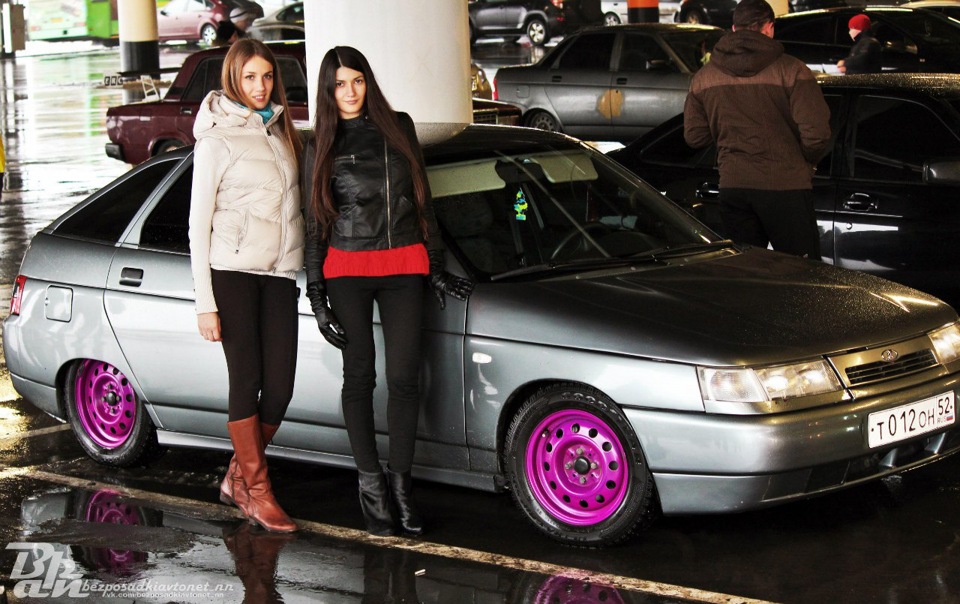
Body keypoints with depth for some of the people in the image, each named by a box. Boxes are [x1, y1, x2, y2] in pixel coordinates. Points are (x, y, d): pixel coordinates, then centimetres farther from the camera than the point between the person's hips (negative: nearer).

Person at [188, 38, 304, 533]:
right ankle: (257, 493, 4)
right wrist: (205, 303, -10)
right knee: (246, 382, -4)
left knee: (279, 389, 0)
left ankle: (237, 477, 19)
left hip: (279, 274, 6)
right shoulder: (217, 140, -3)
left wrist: (300, 266, 12)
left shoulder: (281, 131, 16)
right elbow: (198, 223, -5)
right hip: (232, 273, -5)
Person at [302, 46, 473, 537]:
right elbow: (314, 226, 6)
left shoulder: (399, 129, 9)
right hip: (347, 270, -1)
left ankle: (400, 484, 5)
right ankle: (370, 484, 10)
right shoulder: (321, 149, 5)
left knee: (404, 378, -3)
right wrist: (317, 297, 0)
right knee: (359, 376, 3)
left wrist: (436, 267, 11)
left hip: (403, 268, 1)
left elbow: (422, 201, 14)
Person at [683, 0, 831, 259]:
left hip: (732, 187, 4)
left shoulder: (703, 77, 6)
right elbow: (816, 133, -13)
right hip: (784, 186, -4)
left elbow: (694, 136, 10)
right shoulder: (790, 70, -8)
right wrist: (806, 161, 7)